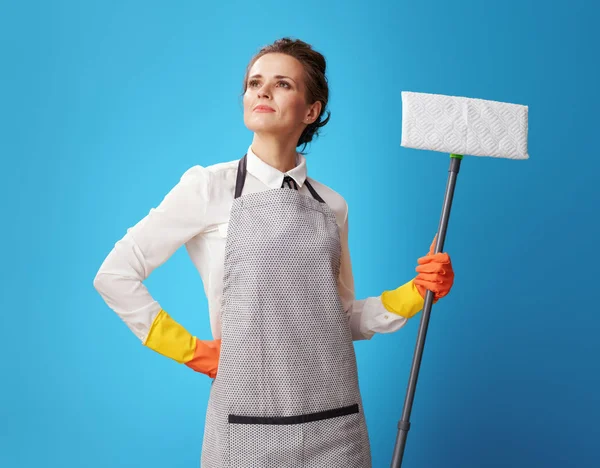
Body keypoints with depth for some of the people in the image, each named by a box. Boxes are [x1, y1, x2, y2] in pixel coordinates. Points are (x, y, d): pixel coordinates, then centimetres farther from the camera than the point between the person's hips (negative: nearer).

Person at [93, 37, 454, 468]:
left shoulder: (332, 205, 7)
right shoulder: (209, 186, -4)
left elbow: (343, 318, 12)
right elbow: (115, 275, -3)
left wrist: (416, 292, -2)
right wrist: (193, 352, -4)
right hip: (250, 417, -3)